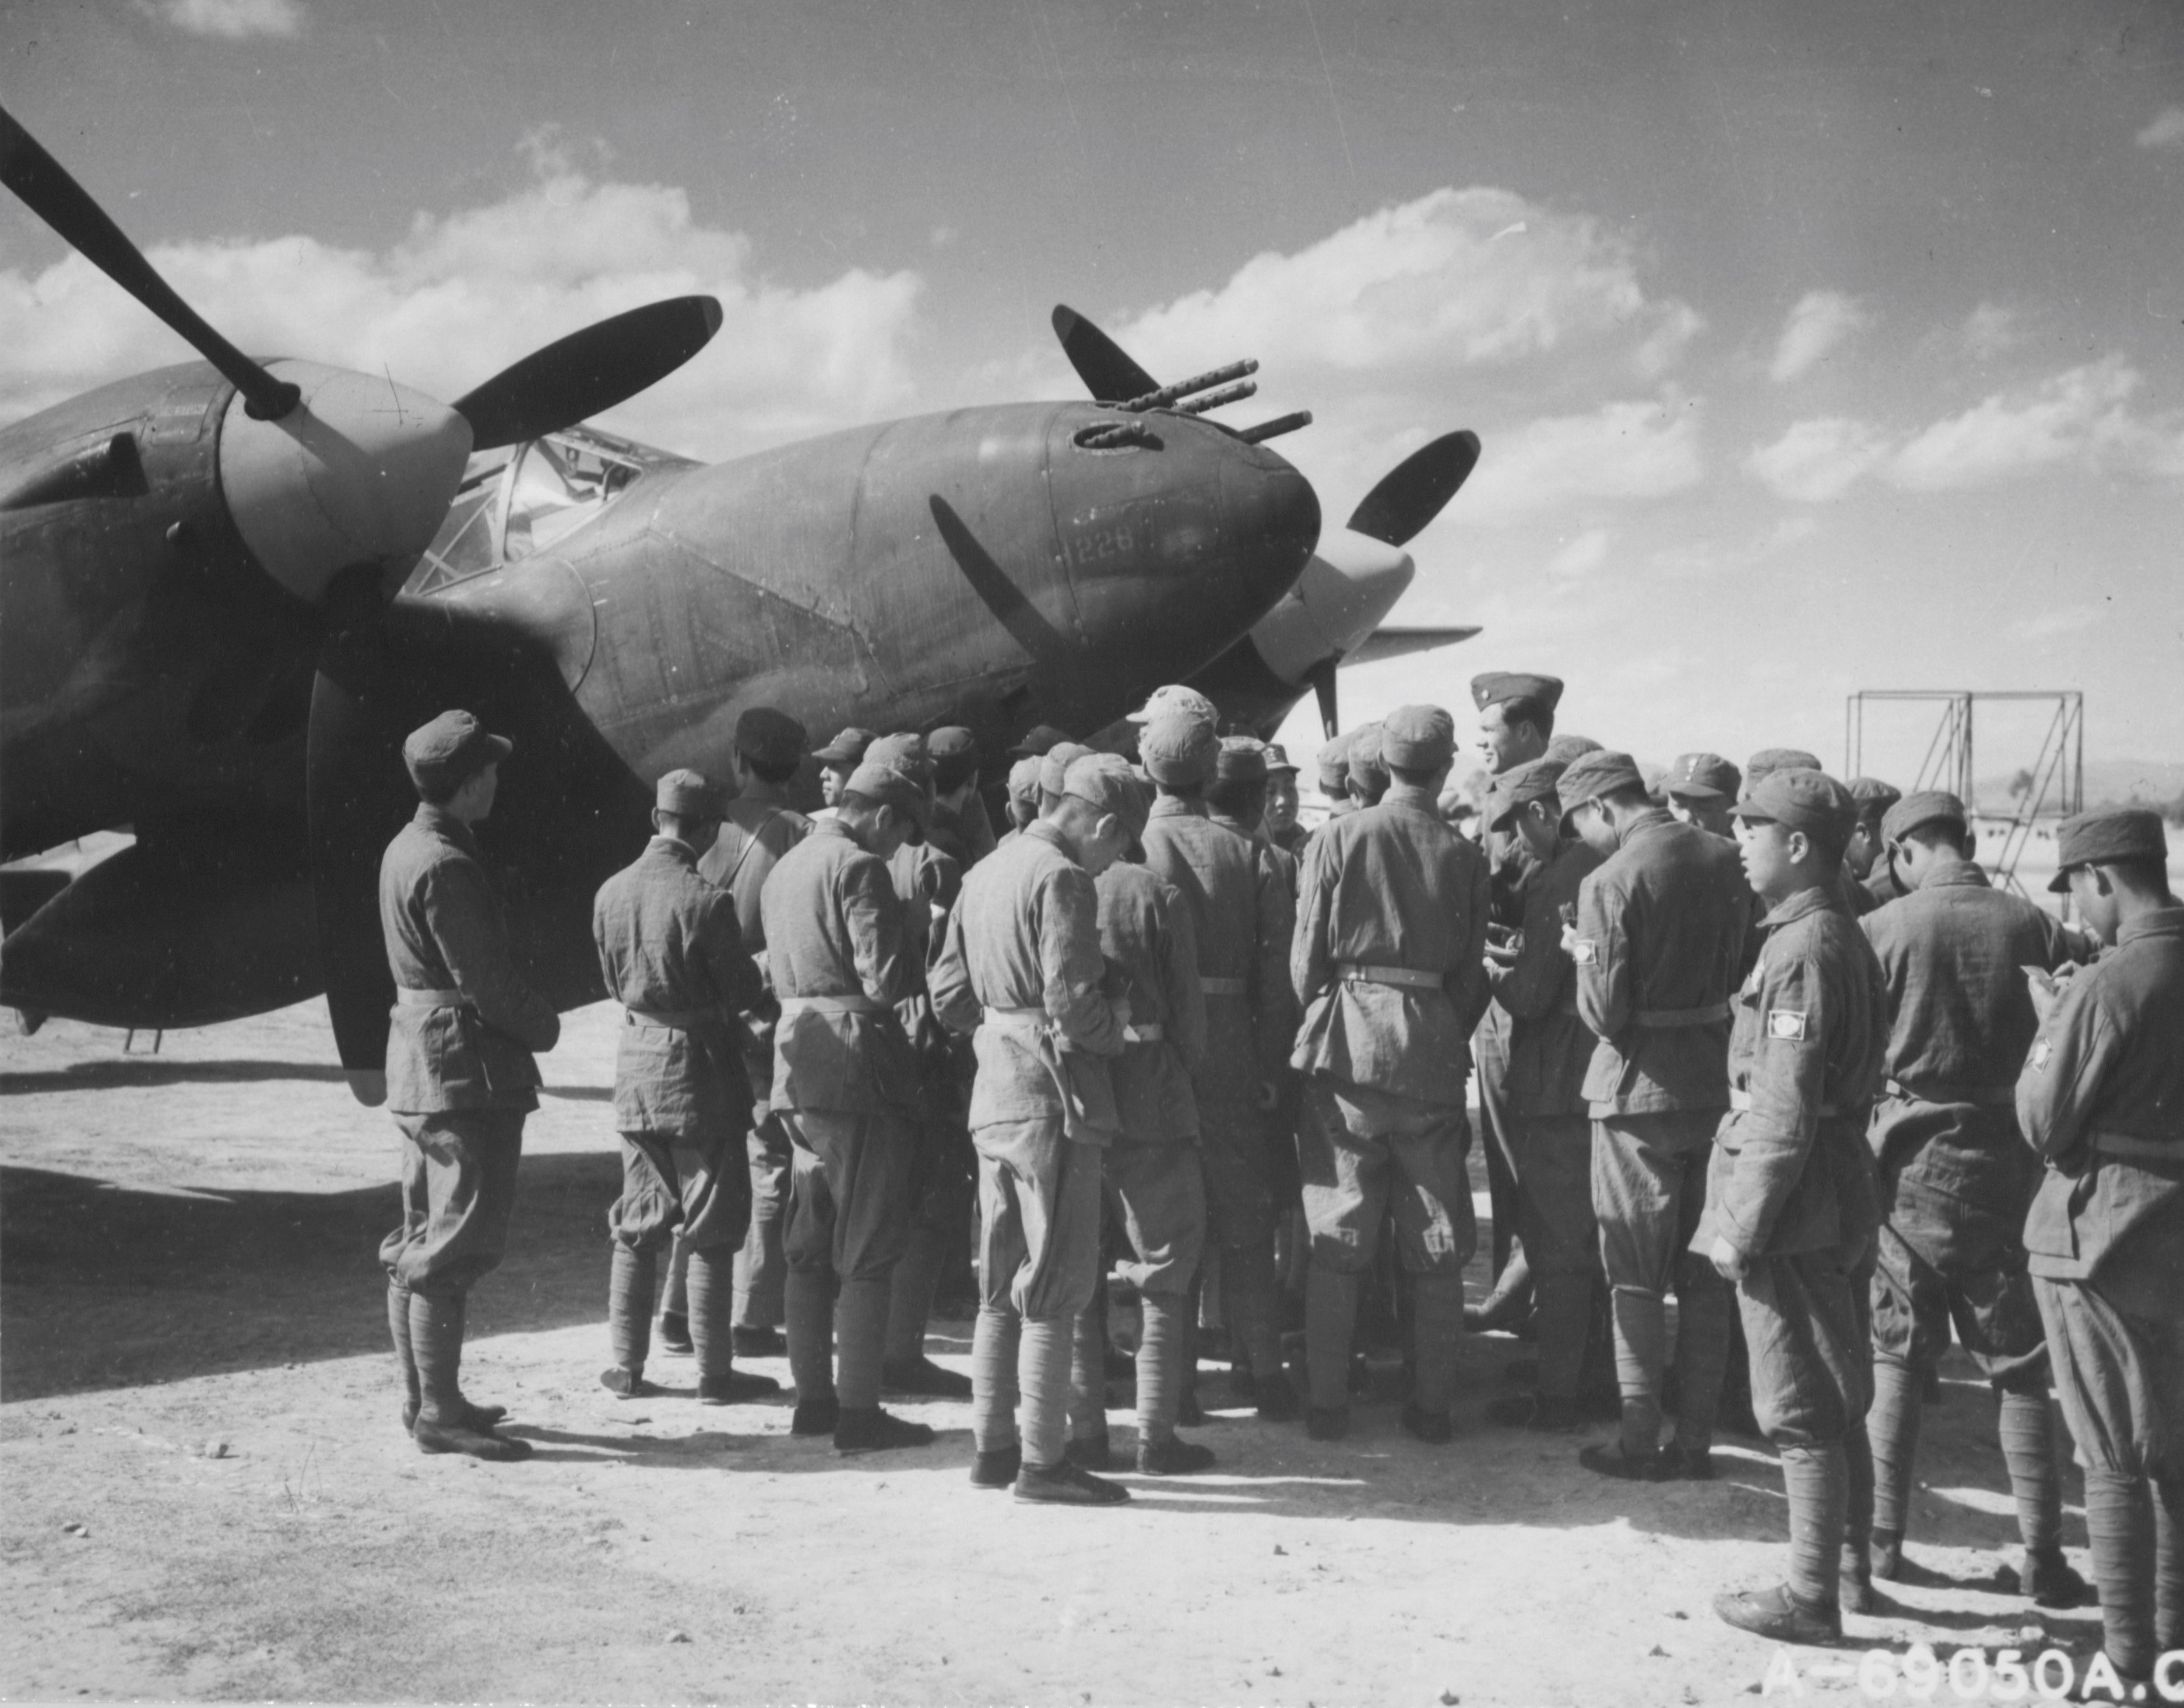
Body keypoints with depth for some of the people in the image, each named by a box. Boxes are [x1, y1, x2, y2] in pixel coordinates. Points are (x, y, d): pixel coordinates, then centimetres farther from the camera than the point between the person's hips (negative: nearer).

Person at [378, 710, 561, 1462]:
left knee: (423, 1238, 15)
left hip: (421, 1061, 11)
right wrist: (545, 1025, -3)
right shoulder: (445, 865, -18)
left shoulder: (405, 848, 13)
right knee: (458, 1245, -6)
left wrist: (527, 1016, 10)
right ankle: (440, 1413, -2)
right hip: (465, 1067, -11)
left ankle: (423, 1398, 24)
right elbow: (485, 980, -19)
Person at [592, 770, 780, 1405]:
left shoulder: (611, 892, 0)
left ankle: (627, 1365, 19)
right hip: (697, 1067, -6)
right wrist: (768, 984, 10)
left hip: (635, 1060, 6)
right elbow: (743, 991, -11)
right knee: (710, 1231, 4)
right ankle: (714, 1372, 9)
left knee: (637, 1225, 15)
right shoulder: (705, 901, -19)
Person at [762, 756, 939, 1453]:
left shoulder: (786, 867, 17)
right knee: (867, 1250, -3)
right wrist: (913, 970, 2)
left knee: (810, 1247, 15)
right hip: (858, 1063, -9)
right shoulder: (859, 867, -12)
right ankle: (858, 1411, 0)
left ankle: (813, 1397, 21)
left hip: (799, 1064, 9)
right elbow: (886, 978, -18)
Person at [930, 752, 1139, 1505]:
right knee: (1057, 1287, -1)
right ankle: (1043, 1460, 4)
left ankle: (993, 1446, 21)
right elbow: (1073, 1007, -21)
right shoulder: (1063, 879, -14)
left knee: (1003, 1287, 15)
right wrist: (1117, 1025, -3)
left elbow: (948, 996, 14)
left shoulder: (984, 873, 12)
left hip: (994, 1096, 9)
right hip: (1052, 1100, -9)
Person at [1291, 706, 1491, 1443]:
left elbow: (1305, 955, -2)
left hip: (1346, 1045, -1)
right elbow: (1472, 972, 2)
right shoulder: (1463, 855, 1)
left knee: (1336, 1240, 6)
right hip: (1431, 1049, 1)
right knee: (1436, 1243, 10)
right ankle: (1433, 1404, 15)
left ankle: (1328, 1404, 9)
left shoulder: (1336, 840, -2)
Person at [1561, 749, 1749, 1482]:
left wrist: (1582, 955, 0)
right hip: (1719, 1079, 6)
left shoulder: (1610, 881, -17)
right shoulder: (1725, 859, 2)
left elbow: (1605, 1013, -17)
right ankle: (1696, 1437, 20)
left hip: (1642, 1089, -6)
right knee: (1705, 1270, 13)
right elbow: (1742, 969, 9)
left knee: (1636, 1276, 5)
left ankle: (1640, 1443, 11)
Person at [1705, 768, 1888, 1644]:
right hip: (1835, 1192, 10)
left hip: (1795, 1206, -10)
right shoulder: (1842, 935, 11)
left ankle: (1811, 1598, 8)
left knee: (1800, 1409, -1)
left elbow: (1785, 1113, -22)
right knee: (1834, 1395, 18)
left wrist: (1741, 1226, -17)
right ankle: (1834, 1560, 29)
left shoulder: (1805, 951, -19)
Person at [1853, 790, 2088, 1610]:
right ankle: (2043, 1556, 15)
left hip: (1912, 1163, -1)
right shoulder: (2033, 925, -6)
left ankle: (1878, 1544, 8)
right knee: (2020, 1368, 12)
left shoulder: (1881, 929, -9)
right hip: (2009, 1165, 1)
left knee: (1893, 1357, 9)